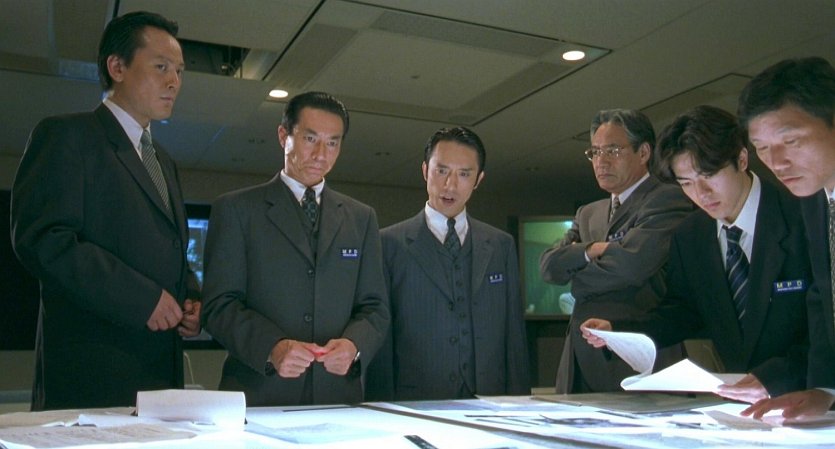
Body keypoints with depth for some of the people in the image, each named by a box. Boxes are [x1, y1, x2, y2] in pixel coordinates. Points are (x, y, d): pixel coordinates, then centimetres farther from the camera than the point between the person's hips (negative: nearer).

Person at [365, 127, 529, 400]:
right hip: (416, 407, -2)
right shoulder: (390, 244, -1)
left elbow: (514, 335, 9)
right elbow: (379, 339, -2)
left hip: (489, 405, 3)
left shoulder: (502, 246, 9)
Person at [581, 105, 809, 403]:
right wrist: (616, 330, -4)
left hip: (808, 398, -3)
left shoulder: (806, 219, -10)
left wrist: (774, 377, -27)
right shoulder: (688, 236, 5)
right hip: (737, 397, 3)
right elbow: (683, 311, 12)